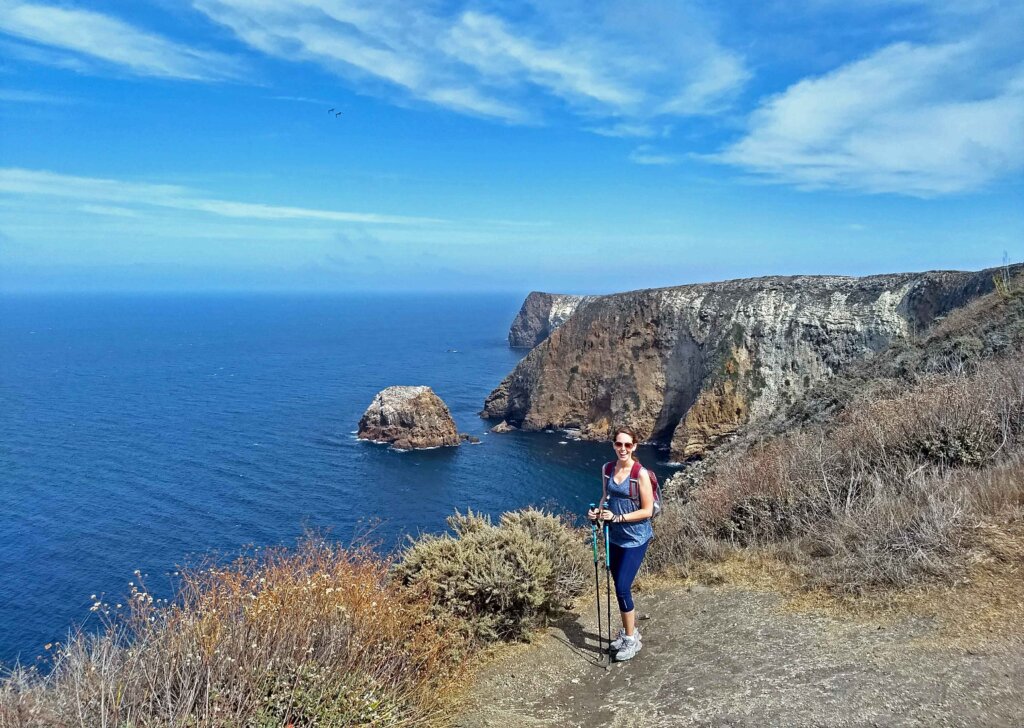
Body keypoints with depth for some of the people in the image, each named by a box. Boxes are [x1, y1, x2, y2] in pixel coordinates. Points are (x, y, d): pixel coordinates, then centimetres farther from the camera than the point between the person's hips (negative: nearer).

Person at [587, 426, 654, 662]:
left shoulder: (640, 474, -17)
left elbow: (647, 511, -16)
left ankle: (631, 639, 12)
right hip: (615, 537, 6)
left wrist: (617, 517, -21)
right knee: (620, 587, 15)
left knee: (622, 588, -6)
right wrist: (598, 511, -5)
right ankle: (629, 631, 33)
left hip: (635, 539, -6)